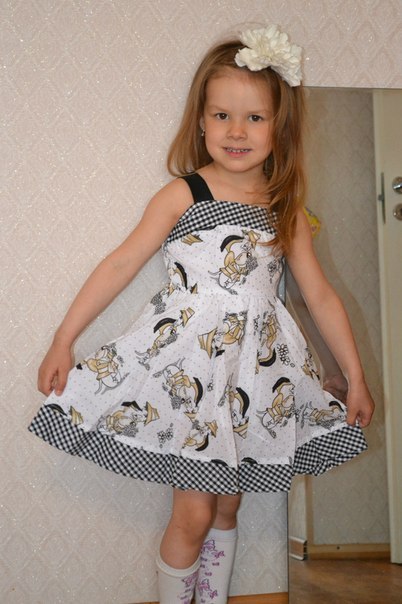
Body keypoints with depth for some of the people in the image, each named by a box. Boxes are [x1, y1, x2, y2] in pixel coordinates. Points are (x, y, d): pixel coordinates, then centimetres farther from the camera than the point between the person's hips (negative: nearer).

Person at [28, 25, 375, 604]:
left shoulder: (288, 213, 6)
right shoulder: (182, 195, -5)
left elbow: (321, 296, 10)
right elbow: (122, 263, -5)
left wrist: (356, 377, 11)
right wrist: (63, 340, -6)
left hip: (258, 372, 4)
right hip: (188, 366, -4)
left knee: (226, 509, 16)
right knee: (193, 516, 1)